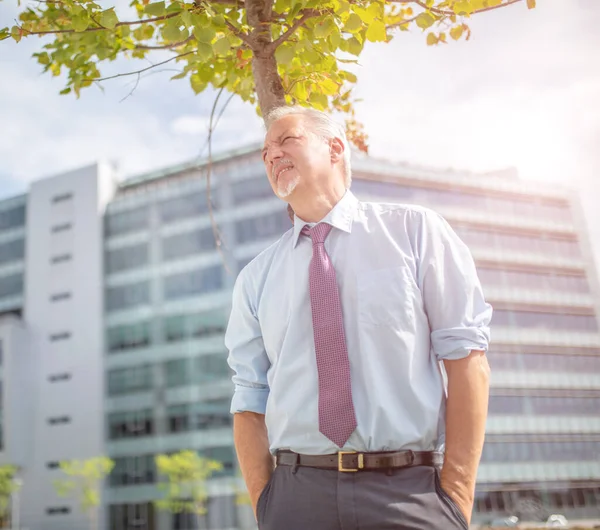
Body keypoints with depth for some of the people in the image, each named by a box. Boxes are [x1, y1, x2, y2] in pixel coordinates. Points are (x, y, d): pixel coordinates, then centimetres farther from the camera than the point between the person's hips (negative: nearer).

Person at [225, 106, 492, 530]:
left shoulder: (414, 229, 3)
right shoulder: (256, 279, 9)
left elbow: (465, 354, -4)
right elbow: (249, 400, 7)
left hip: (410, 491, -2)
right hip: (297, 494, 2)